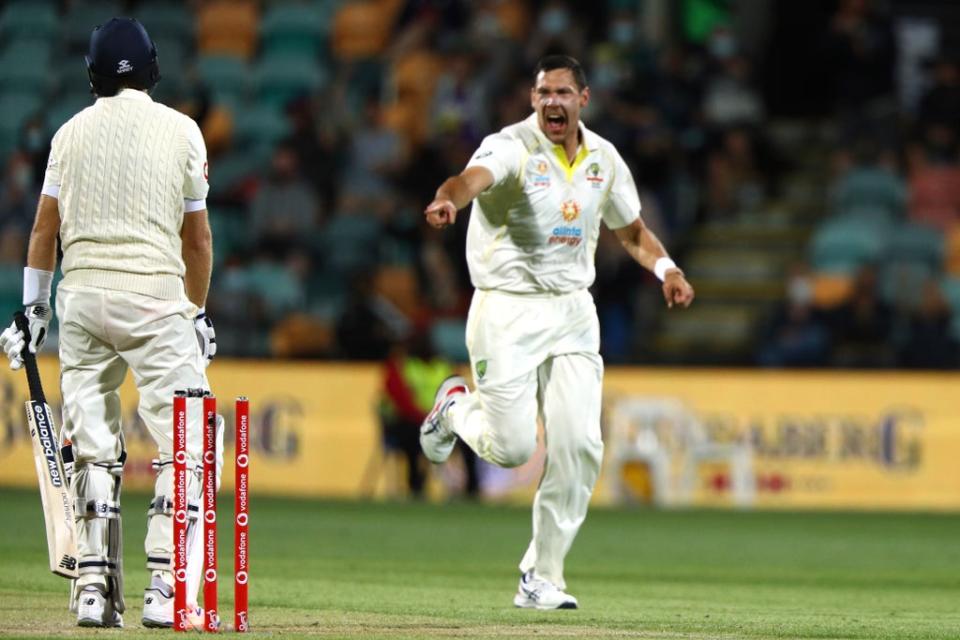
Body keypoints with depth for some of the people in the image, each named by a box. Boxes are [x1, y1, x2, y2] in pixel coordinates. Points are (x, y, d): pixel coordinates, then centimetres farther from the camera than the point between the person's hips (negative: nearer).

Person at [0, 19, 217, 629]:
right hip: (155, 293, -3)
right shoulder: (180, 130, 3)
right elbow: (197, 235, 7)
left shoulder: (72, 131, 9)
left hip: (81, 293, 3)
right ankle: (164, 588, -12)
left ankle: (95, 588, 5)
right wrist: (198, 313, 17)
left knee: (93, 449, 8)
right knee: (182, 446, -1)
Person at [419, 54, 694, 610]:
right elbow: (473, 178, -36)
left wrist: (666, 268, -1)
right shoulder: (513, 147, -14)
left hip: (573, 313, 5)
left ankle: (543, 578, 6)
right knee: (512, 446, -8)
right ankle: (456, 407, 28)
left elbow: (632, 230, 19)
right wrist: (448, 201, -60)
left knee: (579, 447, -5)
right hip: (508, 310, -5)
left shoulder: (604, 159, 5)